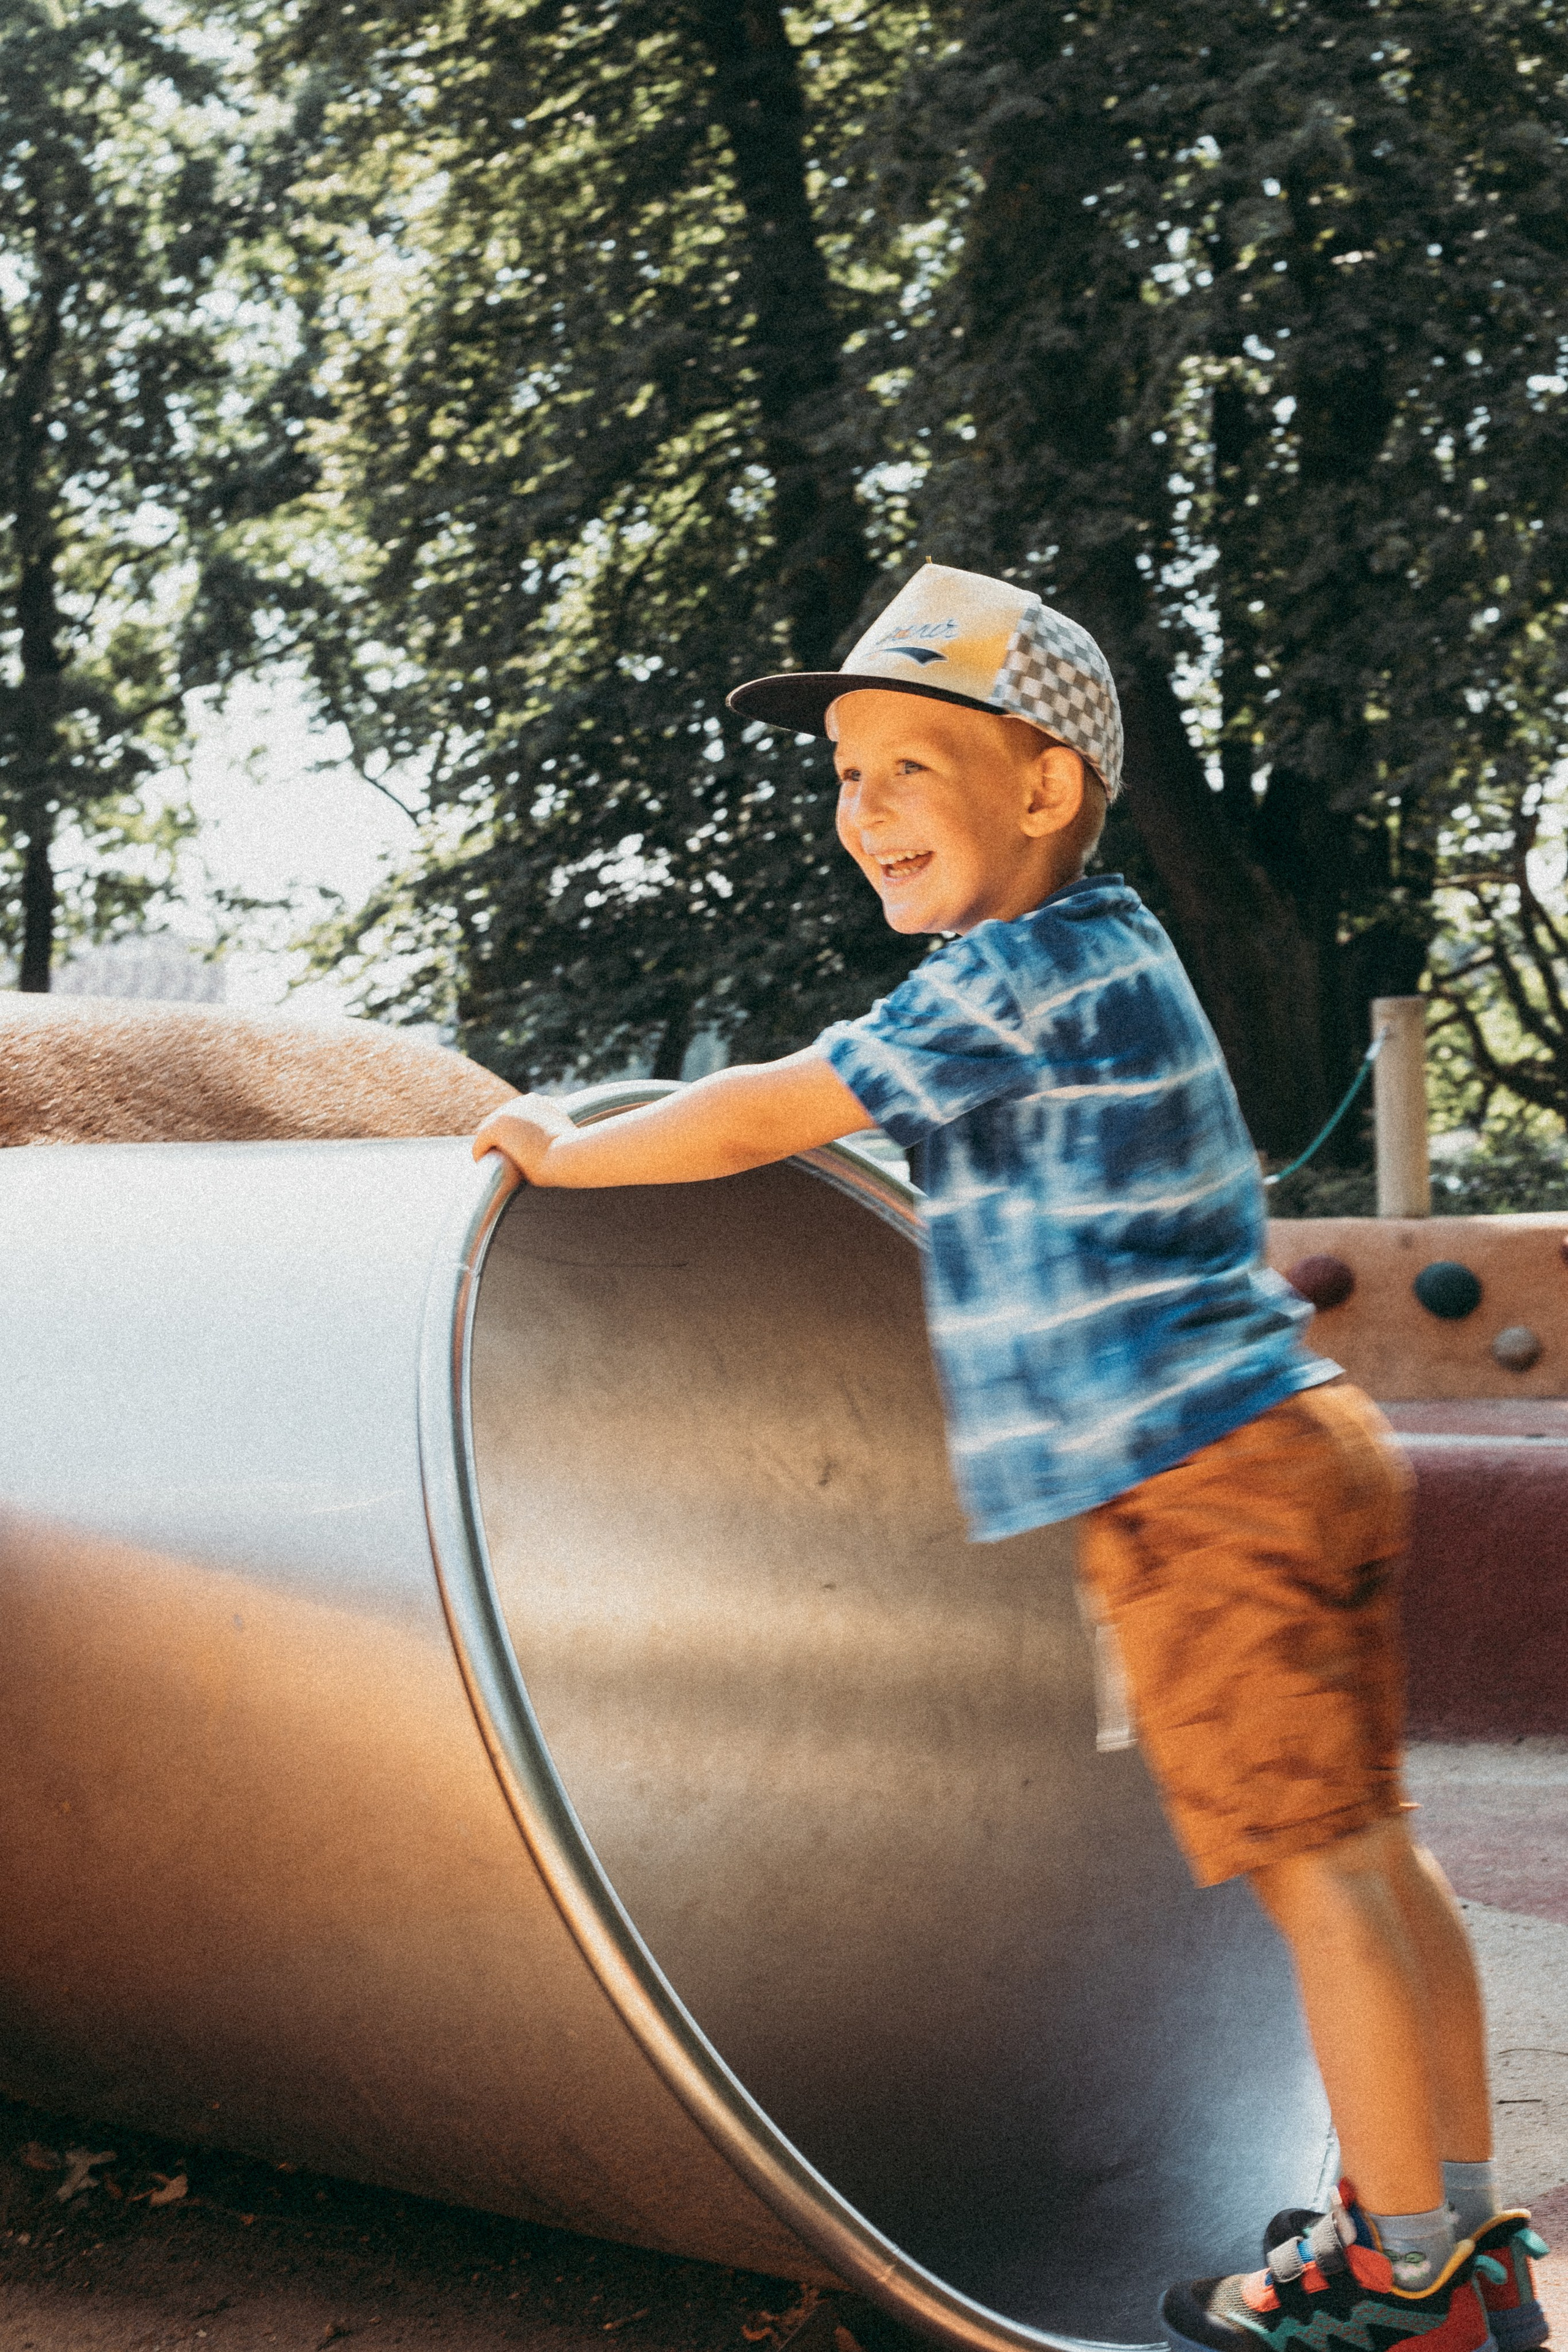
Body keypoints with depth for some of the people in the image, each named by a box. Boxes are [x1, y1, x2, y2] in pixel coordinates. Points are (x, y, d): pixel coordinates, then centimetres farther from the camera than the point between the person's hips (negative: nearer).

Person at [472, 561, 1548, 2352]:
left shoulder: (1017, 981, -14)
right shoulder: (1106, 956, 17)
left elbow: (755, 1120, -11)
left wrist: (564, 1152, 4)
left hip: (1204, 1492, -10)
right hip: (1298, 1444, 10)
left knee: (1316, 1870, -4)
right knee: (1365, 1852, 14)